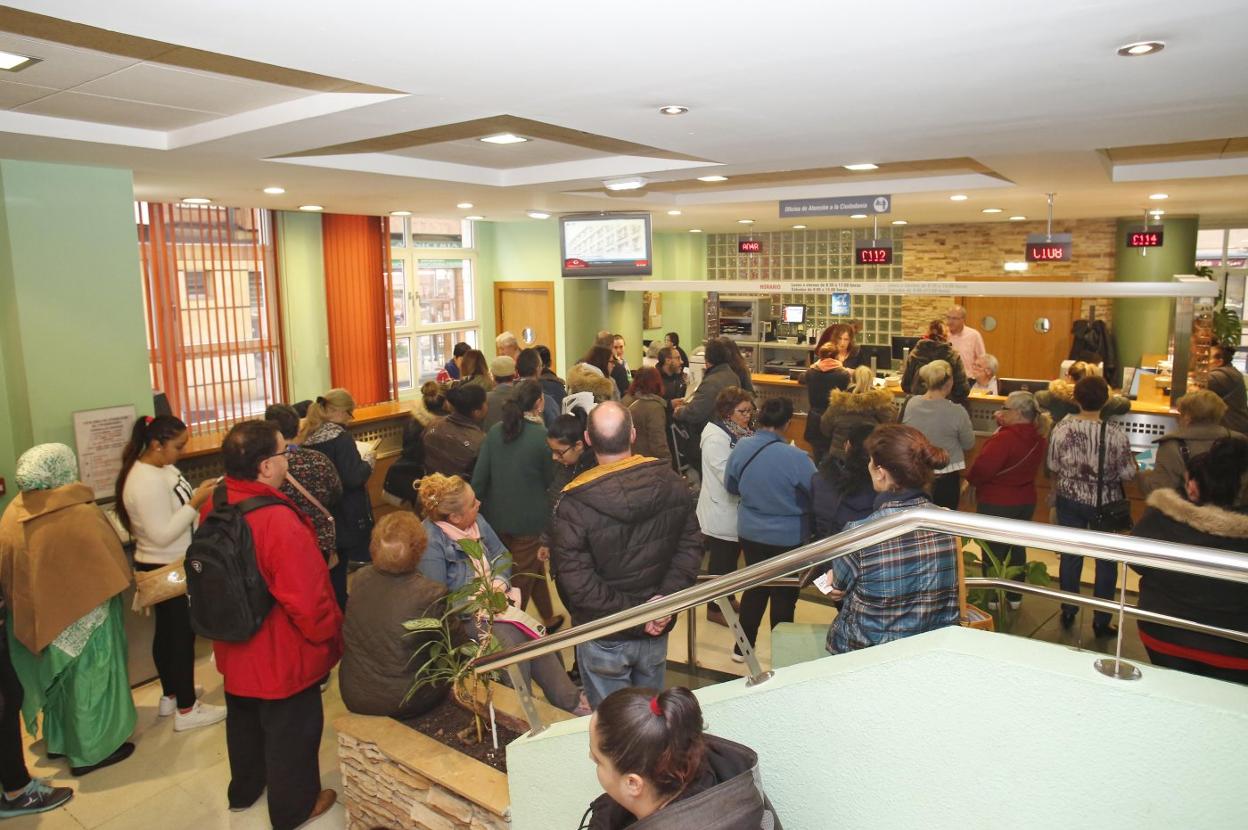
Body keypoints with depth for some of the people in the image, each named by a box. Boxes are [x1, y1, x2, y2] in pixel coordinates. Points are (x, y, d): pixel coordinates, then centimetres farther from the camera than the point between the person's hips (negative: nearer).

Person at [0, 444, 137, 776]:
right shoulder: (82, 515, -25)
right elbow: (113, 567, -15)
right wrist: (120, 586, 5)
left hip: (36, 617, 6)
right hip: (82, 618, -6)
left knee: (54, 679, 24)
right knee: (87, 684, 10)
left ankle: (58, 739, 40)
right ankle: (91, 751, 23)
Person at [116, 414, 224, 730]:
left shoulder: (160, 469, 3)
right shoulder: (147, 481, -26)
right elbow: (162, 534, -27)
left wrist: (198, 494, -5)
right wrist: (196, 503, -25)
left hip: (169, 567, 10)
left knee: (167, 632, 20)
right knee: (182, 635, 1)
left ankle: (170, 696, 36)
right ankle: (186, 710, 13)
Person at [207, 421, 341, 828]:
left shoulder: (215, 507, -7)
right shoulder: (278, 520, -34)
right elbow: (307, 598, -30)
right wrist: (331, 635, -12)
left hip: (237, 644, 8)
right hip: (282, 652, -8)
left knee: (244, 718, 28)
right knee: (291, 730, 14)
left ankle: (244, 789, 51)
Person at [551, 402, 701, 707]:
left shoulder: (574, 504, -24)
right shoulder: (672, 483, -11)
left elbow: (576, 582, -23)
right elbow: (690, 547, -7)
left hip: (604, 638, -3)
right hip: (656, 632, 4)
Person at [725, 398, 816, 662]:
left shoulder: (741, 447, -11)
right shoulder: (795, 457, -26)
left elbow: (730, 486, 4)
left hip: (750, 532, 4)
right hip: (788, 536, -4)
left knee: (755, 588, 22)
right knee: (784, 595, 13)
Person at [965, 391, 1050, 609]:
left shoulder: (1005, 438, -26)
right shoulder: (1039, 438, -1)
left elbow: (982, 468, -24)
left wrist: (970, 480, -4)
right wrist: (1003, 424, 5)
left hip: (996, 503, -7)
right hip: (1026, 501, 7)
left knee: (993, 550, 6)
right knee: (1018, 547, 17)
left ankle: (992, 597, 17)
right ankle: (1015, 596, 26)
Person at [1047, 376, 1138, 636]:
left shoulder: (1062, 428, -12)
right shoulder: (1114, 433, -20)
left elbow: (1052, 466, -2)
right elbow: (1127, 473, -13)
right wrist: (1109, 470, 8)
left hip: (1070, 499, 2)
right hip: (1104, 503, -2)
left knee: (1070, 555, 16)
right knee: (1106, 561, 13)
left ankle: (1068, 613, 28)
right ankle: (1101, 622, 21)